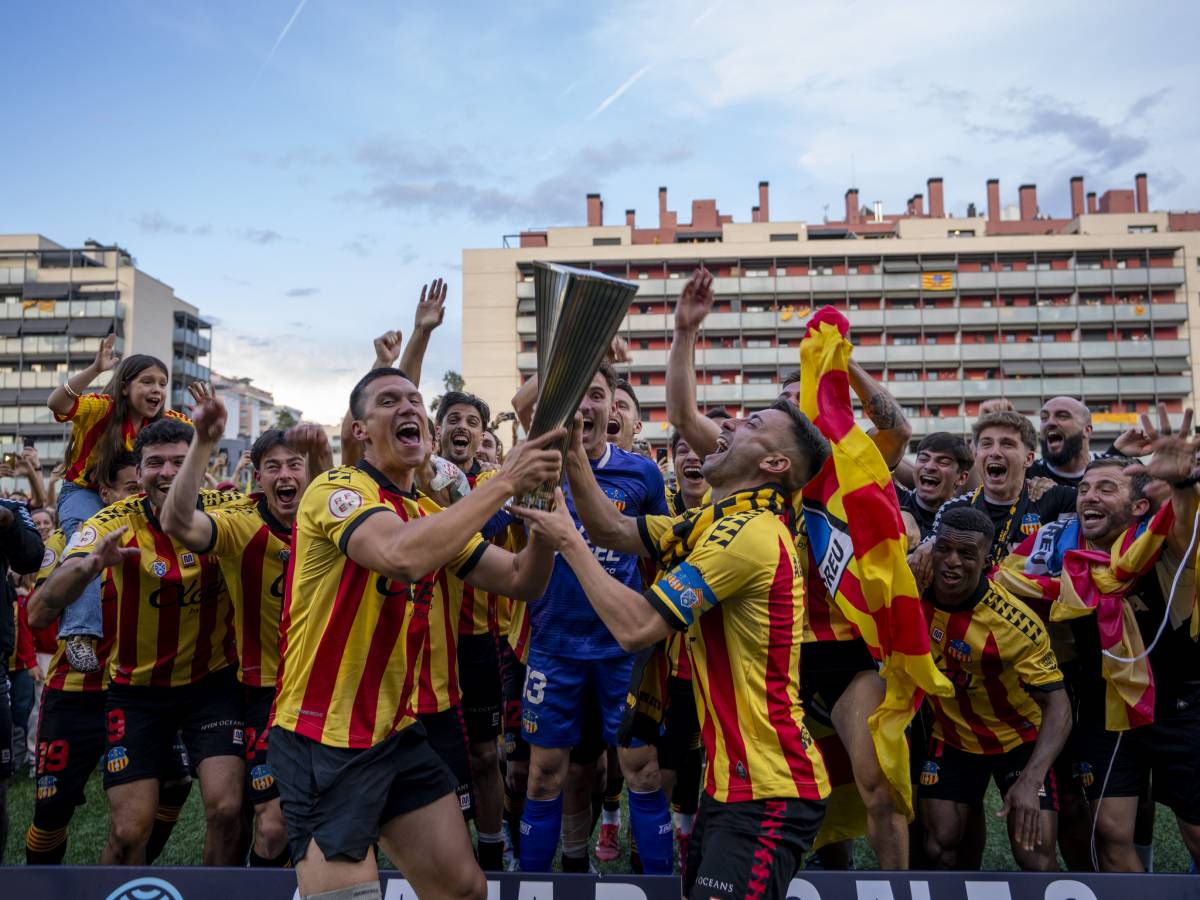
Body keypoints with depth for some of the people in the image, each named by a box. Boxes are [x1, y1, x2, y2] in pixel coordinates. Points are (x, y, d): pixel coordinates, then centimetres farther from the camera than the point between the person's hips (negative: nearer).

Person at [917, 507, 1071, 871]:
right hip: (951, 738, 3)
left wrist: (1030, 780, -36)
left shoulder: (1016, 623, -29)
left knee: (1036, 860, -7)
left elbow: (1057, 704, -26)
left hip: (1019, 740, -3)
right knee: (941, 849, 3)